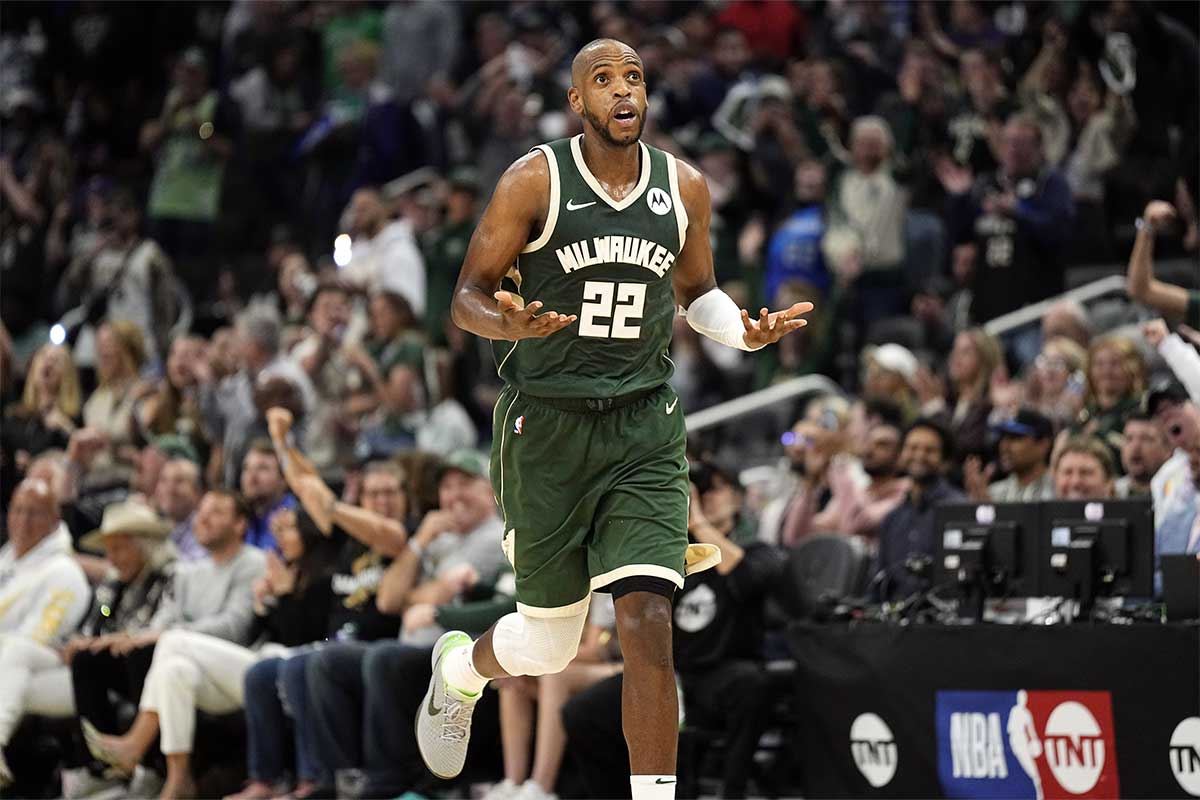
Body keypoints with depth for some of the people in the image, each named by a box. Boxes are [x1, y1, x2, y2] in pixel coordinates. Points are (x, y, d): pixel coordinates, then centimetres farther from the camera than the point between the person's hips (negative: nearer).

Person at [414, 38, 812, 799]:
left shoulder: (685, 188, 3)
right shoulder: (534, 182, -8)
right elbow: (468, 297, -5)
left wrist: (745, 330, -4)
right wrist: (509, 323, -28)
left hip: (645, 429, 2)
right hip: (546, 425, -2)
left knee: (649, 623, -14)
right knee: (549, 643, 10)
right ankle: (459, 667, 46)